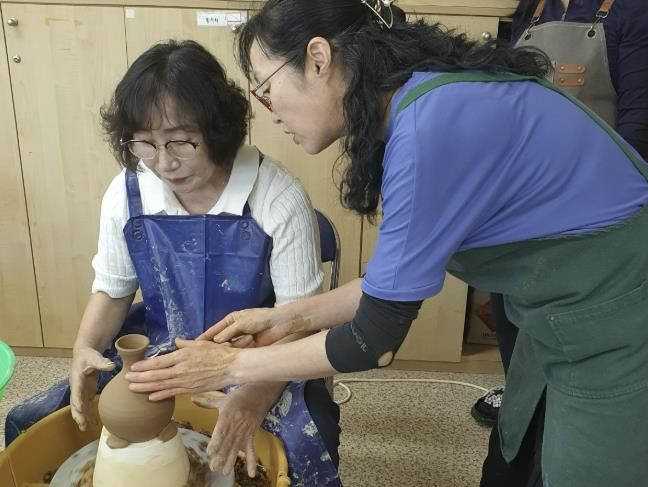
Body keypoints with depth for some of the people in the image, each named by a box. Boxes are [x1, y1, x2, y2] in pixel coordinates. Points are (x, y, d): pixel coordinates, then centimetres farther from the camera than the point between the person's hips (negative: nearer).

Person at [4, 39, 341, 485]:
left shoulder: (280, 199, -23)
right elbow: (112, 289, 5)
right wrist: (86, 349, -15)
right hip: (160, 349, 4)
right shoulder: (125, 194, -10)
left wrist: (256, 394, -33)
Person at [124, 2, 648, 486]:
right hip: (566, 320, 8)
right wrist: (290, 316, 3)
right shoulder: (415, 106, -1)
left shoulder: (432, 124, -29)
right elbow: (400, 275, 7)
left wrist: (231, 366, -11)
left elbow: (375, 340, -22)